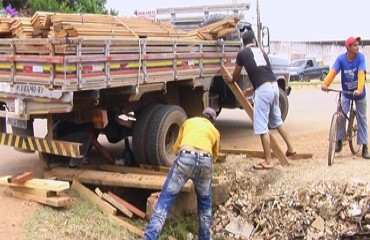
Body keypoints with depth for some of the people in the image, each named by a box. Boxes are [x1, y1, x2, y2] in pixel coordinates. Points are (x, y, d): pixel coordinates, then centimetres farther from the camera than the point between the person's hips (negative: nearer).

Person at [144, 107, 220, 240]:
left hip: (185, 159, -1)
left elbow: (176, 148, 34)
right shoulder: (215, 131, 30)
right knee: (205, 203, 23)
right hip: (205, 161, 2)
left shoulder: (189, 122, 29)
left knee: (165, 199, 1)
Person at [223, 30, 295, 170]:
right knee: (277, 120, 26)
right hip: (274, 86, 7)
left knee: (261, 126, -1)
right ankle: (290, 148, 36)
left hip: (263, 89, -7)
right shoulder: (262, 52, 21)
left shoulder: (242, 53, 5)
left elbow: (236, 75, 19)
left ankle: (268, 162, 2)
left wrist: (230, 80, 43)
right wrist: (252, 90, 41)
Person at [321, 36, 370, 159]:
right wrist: (325, 84, -48)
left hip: (359, 93, 0)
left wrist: (359, 89, -47)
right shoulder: (341, 58, -17)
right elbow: (333, 72, -29)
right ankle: (339, 141, 11)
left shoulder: (360, 57, -19)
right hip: (346, 93, 1)